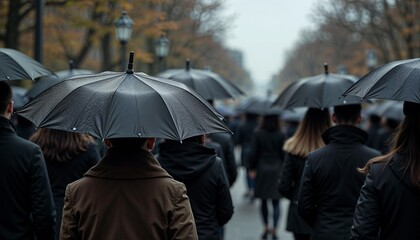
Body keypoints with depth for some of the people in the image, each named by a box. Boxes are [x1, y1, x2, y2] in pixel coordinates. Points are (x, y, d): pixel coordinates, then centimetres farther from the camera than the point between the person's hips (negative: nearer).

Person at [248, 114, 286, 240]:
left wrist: (252, 168, 4)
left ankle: (266, 228, 16)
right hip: (277, 169, 0)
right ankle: (274, 230, -4)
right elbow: (283, 154, -3)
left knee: (264, 201, 13)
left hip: (262, 169, 0)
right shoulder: (281, 135, -6)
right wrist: (283, 169, 8)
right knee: (276, 202, 3)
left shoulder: (257, 134, -6)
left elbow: (253, 154, -6)